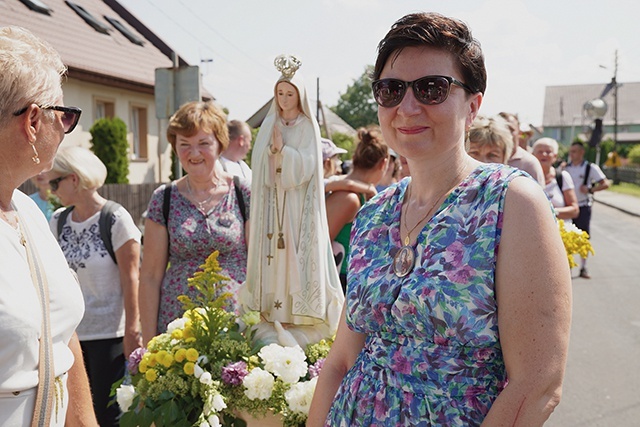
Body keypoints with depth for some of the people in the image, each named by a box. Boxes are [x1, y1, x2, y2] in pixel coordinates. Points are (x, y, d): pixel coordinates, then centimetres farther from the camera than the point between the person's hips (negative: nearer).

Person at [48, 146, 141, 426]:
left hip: (109, 334, -5)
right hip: (69, 333, 5)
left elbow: (130, 279, -11)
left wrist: (132, 331, -12)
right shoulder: (59, 220, 6)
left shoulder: (116, 219, -11)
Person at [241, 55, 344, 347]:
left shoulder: (308, 127, 1)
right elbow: (260, 164, 7)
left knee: (298, 251, -5)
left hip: (298, 203, -3)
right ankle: (274, 310, 6)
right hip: (272, 202, 3)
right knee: (273, 250, 0)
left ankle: (299, 312, 1)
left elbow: (306, 165, -8)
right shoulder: (269, 126, 11)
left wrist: (281, 149, -14)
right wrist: (273, 149, -10)